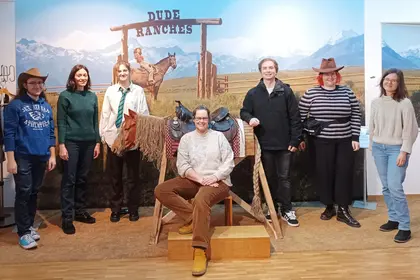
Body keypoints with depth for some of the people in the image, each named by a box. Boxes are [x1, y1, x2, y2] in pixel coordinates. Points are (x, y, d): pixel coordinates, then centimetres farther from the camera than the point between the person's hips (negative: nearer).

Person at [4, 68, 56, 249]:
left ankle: (29, 226, 27)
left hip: (41, 157, 5)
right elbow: (9, 133, -8)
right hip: (23, 157, -5)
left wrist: (52, 155, 9)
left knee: (34, 193, 13)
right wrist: (11, 160, -12)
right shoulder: (15, 105, -5)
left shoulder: (46, 106, 10)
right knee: (23, 193, -1)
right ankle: (24, 232, 9)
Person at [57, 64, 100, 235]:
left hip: (88, 143, 4)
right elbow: (61, 122, -6)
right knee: (69, 179, 0)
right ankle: (67, 217, 7)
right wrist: (61, 145, -12)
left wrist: (97, 142, 8)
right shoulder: (65, 96, -3)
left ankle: (80, 211, 24)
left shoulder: (92, 96, 8)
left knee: (83, 178, 12)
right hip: (71, 142, -4)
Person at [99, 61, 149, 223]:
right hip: (113, 137, 2)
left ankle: (133, 209, 24)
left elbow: (144, 114, -4)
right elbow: (105, 114, 5)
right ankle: (116, 209, 27)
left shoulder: (138, 91, -3)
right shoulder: (110, 91, 3)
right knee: (115, 175, 12)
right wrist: (103, 134, 3)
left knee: (133, 175, 9)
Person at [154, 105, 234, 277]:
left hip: (218, 181, -4)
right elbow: (182, 166, 0)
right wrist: (201, 179, -14)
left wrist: (214, 177, -16)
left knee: (201, 200, -38)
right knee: (160, 190, -18)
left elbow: (229, 163, 0)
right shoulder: (186, 138, 9)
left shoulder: (219, 136, 6)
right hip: (193, 181, 4)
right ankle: (194, 219, -17)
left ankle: (200, 252, -34)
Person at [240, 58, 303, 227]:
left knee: (284, 177, 6)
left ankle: (287, 210, 18)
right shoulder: (253, 93, 4)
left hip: (284, 144, -1)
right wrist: (250, 118, -14)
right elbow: (244, 111, 10)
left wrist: (295, 140, -7)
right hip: (264, 144, 2)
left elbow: (295, 117, -2)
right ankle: (272, 208, 26)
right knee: (269, 178, 12)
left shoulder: (286, 91, 0)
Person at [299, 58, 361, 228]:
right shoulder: (311, 93, -2)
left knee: (344, 173, 3)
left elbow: (355, 116, 6)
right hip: (322, 141, -1)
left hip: (345, 141, 2)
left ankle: (343, 210, 14)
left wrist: (355, 138, 0)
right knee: (324, 174, 5)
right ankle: (329, 207, 22)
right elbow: (300, 116, 2)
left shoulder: (347, 92, 4)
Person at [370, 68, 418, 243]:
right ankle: (394, 219, 24)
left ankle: (404, 227, 1)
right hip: (379, 148, 5)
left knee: (395, 187, -10)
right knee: (386, 187, 10)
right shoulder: (376, 102, 6)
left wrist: (404, 152, -13)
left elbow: (410, 130, -9)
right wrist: (372, 146, 10)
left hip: (396, 149, -5)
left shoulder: (404, 103, -8)